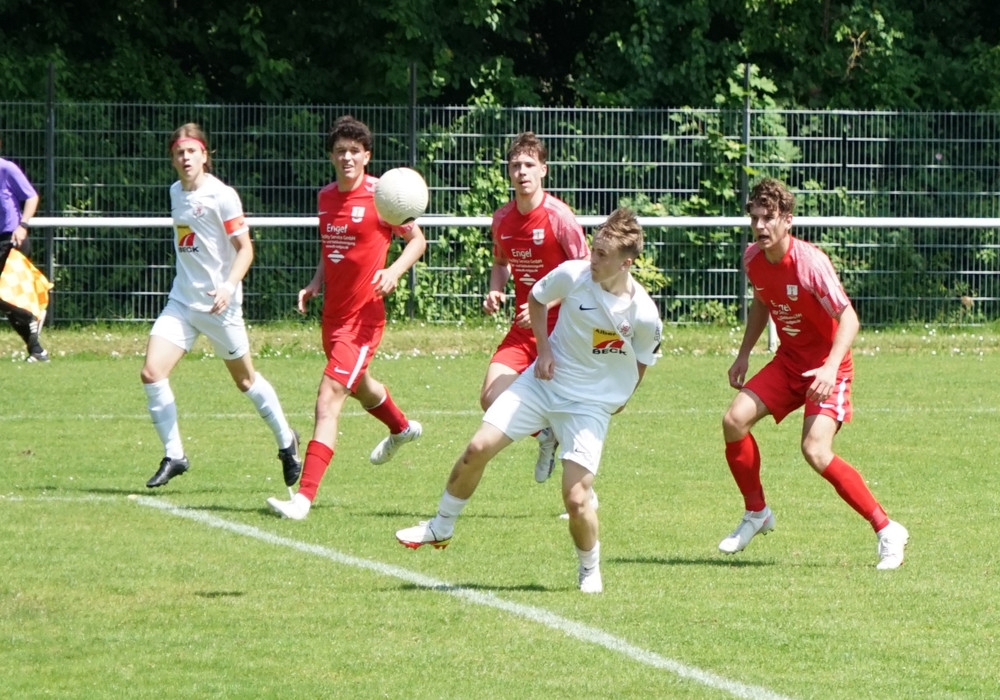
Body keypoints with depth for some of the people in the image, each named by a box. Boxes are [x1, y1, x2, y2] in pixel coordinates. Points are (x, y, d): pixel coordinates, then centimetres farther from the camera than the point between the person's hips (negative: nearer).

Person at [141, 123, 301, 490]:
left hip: (218, 304, -6)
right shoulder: (176, 192, 7)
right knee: (152, 372, -10)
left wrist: (228, 286, -28)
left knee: (245, 379, 10)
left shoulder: (222, 196, -13)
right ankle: (174, 456, 0)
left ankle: (286, 441, 32)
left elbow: (245, 248, -14)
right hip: (182, 299, 6)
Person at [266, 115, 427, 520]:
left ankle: (304, 497, -22)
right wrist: (316, 283, 4)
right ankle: (402, 428, 64)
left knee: (329, 398, -18)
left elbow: (416, 240, -1)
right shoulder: (326, 197, 7)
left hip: (363, 315, -8)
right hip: (332, 311, 8)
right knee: (359, 387, 31)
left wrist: (395, 271, -19)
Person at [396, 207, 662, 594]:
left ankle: (590, 571, 17)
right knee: (478, 449, -6)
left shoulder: (643, 315, -19)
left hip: (591, 404, -3)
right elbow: (536, 298, 7)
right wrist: (544, 349, -3)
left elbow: (641, 362, 3)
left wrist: (618, 398, 2)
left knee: (576, 499, -12)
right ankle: (441, 527, 18)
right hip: (544, 383, 3)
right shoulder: (573, 275, -15)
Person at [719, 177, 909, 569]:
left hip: (825, 368, -7)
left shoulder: (810, 263, -24)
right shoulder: (753, 259, -2)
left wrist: (831, 368, -37)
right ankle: (756, 513, 13)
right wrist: (743, 355, 15)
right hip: (789, 361, 7)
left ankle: (887, 530, -10)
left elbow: (848, 319, -25)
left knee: (816, 452, -22)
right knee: (735, 420, -8)